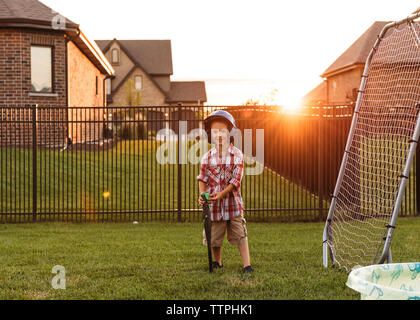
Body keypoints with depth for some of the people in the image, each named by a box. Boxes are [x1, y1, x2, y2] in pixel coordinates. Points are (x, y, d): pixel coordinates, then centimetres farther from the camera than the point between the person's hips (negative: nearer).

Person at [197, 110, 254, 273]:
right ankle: (217, 262, 29)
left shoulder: (237, 155, -3)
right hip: (213, 204, 1)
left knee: (240, 235, -1)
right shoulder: (207, 157, 2)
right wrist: (202, 195, -12)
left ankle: (247, 265, 4)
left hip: (232, 201, -1)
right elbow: (202, 178, 5)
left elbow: (236, 180, -7)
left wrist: (222, 194, -17)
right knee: (214, 235, 8)